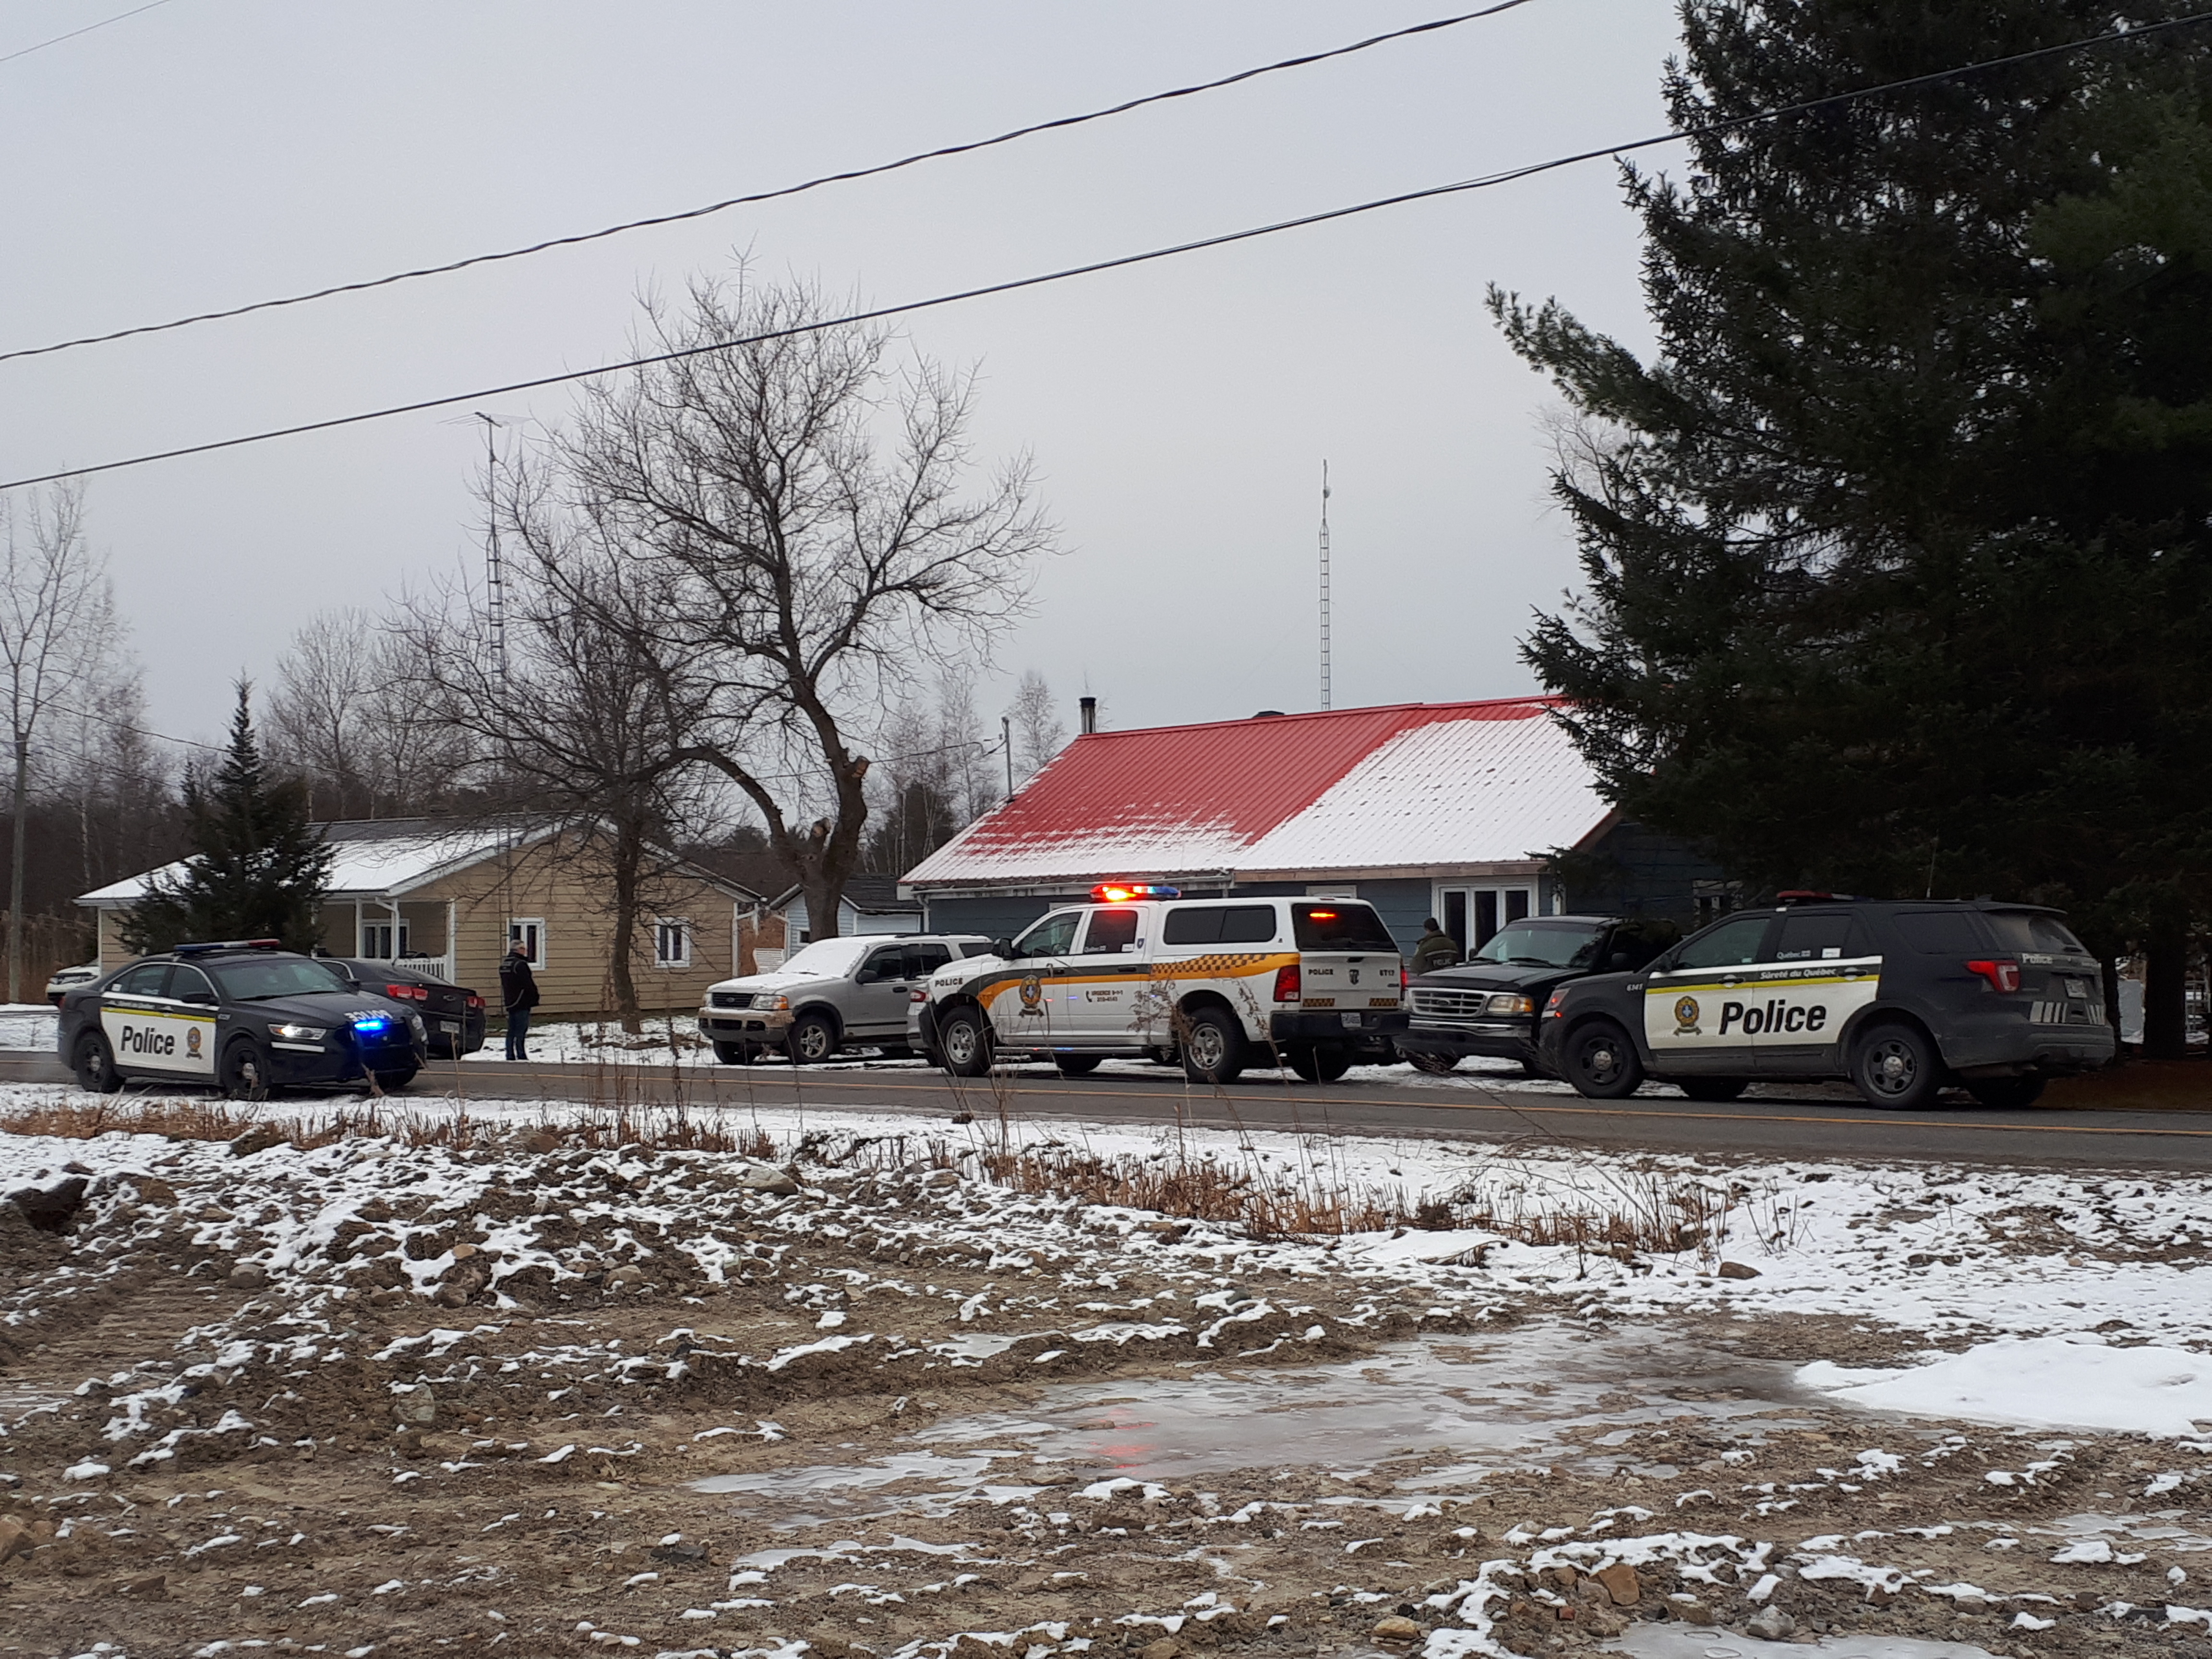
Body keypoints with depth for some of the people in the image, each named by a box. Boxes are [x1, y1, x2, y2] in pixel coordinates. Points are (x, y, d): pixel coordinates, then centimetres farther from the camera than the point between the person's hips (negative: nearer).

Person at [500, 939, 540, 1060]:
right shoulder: (520, 964, -15)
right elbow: (528, 984, -18)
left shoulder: (504, 965, 15)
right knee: (521, 1030, -8)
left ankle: (510, 1055, 11)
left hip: (510, 1002, 9)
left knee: (512, 1031, 11)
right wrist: (535, 997, -4)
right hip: (522, 1002, -9)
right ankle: (521, 1055, -10)